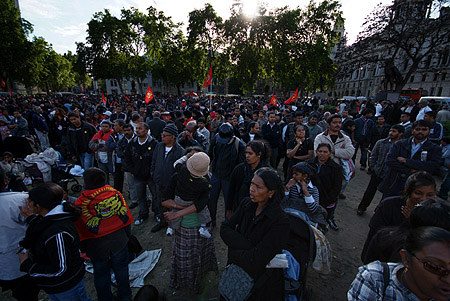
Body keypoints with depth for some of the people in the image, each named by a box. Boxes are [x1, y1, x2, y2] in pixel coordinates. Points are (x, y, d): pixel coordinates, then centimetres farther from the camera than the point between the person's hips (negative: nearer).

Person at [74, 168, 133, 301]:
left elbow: (80, 231, -9)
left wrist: (84, 248, 9)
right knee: (121, 270, 23)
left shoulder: (80, 203, -20)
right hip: (119, 242, 2)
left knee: (101, 275, 22)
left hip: (97, 247, -2)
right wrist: (127, 235, 11)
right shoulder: (115, 194, -15)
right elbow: (126, 217, -5)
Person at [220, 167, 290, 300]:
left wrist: (233, 253, -17)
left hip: (262, 283, -5)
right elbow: (224, 228, -14)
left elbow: (255, 262, -32)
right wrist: (248, 248, -25)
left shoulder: (280, 222, -30)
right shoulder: (246, 204, -11)